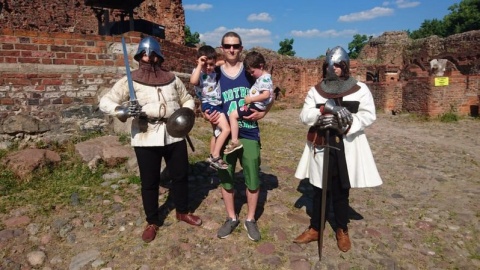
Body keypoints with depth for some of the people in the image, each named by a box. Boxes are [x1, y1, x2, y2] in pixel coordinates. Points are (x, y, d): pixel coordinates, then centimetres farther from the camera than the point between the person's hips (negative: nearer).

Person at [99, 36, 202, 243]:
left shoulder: (172, 79, 8)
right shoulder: (130, 81, -1)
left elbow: (188, 100, 19)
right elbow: (105, 103, -2)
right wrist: (124, 110, -22)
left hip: (174, 135, 3)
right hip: (146, 139, -3)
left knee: (180, 175, 14)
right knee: (149, 182, 9)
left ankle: (182, 212, 38)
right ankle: (152, 222, 30)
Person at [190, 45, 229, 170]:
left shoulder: (214, 71, 7)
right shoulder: (198, 72, -11)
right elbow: (193, 81, -35)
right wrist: (200, 65, -27)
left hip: (218, 104, 8)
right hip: (209, 105, -8)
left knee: (217, 132, 18)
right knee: (226, 129, -18)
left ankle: (213, 157, 33)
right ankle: (215, 157, -10)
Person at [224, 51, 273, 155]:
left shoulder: (265, 78, -14)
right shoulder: (262, 77, 16)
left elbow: (266, 95, -26)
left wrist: (251, 99, -21)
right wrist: (250, 99, 8)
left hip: (256, 106, -11)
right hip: (255, 105, 11)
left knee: (233, 115, -16)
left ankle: (235, 141, -17)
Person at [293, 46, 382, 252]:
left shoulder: (360, 89, 2)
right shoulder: (315, 91, 6)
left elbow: (368, 115, -4)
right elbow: (304, 116, -2)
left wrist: (348, 125, -20)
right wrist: (324, 108, -20)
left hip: (347, 148, -1)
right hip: (321, 146, 1)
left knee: (341, 190, 10)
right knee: (320, 189, 10)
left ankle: (342, 231, 29)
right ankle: (315, 229, 25)